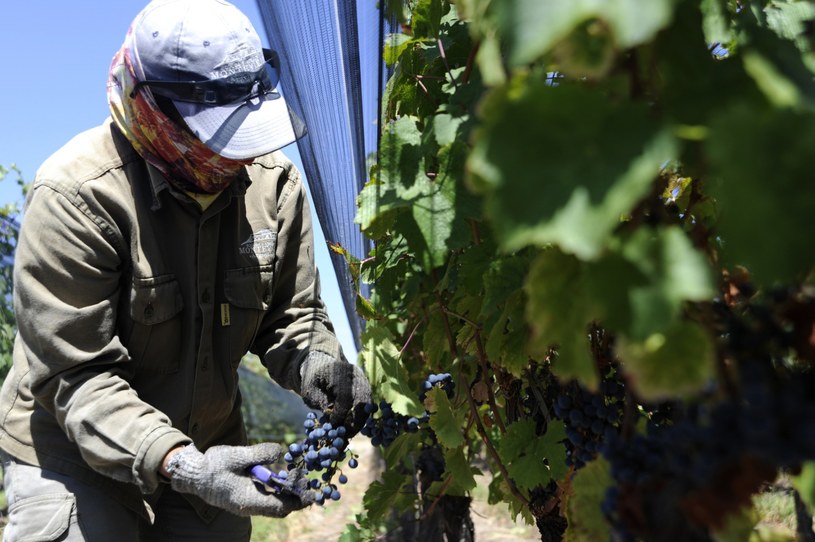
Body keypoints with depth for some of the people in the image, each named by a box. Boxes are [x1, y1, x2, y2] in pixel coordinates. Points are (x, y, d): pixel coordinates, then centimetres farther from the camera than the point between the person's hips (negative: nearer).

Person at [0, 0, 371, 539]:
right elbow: (74, 372, -25)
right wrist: (177, 464, -36)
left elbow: (290, 313, 0)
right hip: (72, 450, -4)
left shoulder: (275, 181, -9)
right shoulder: (77, 196, -25)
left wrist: (313, 362, -22)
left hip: (207, 443, 5)